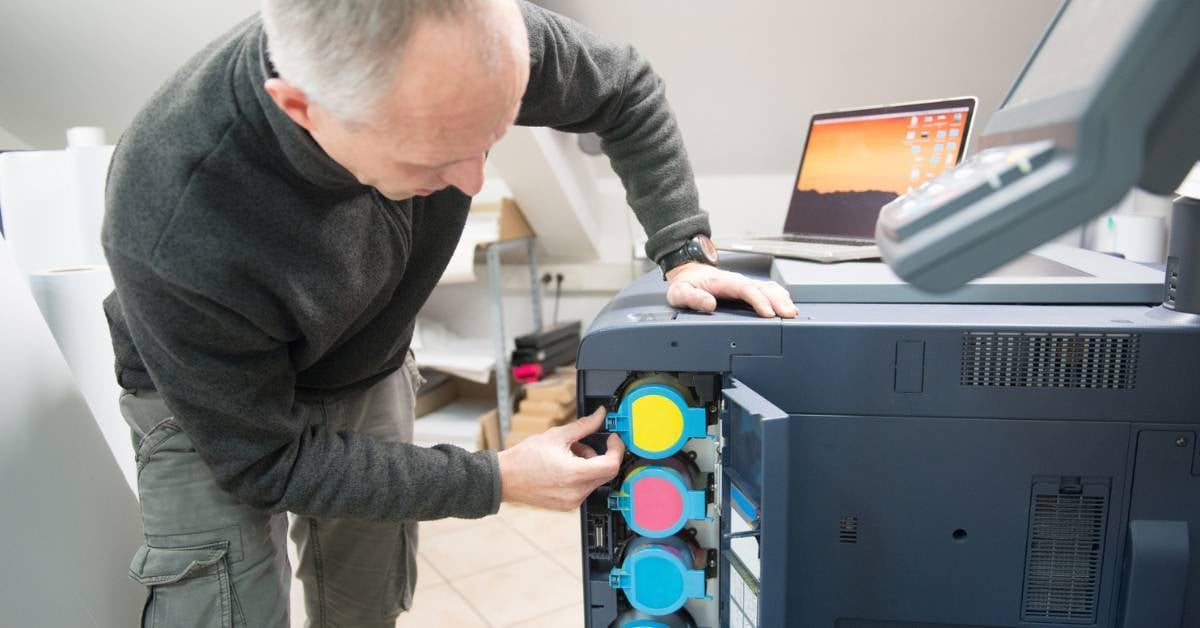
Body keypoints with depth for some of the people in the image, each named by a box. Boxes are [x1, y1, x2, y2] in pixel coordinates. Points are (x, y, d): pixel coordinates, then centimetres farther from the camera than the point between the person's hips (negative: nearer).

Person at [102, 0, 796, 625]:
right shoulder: (177, 230, -40)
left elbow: (628, 90, -10)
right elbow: (270, 461, -26)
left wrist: (685, 253, -18)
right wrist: (496, 481, -27)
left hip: (371, 369, 4)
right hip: (215, 402, -3)